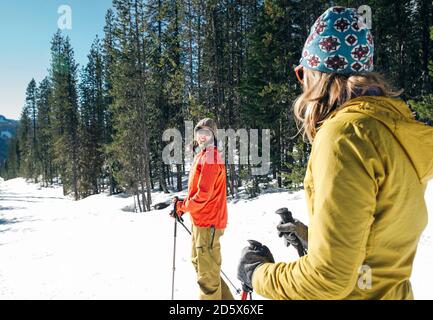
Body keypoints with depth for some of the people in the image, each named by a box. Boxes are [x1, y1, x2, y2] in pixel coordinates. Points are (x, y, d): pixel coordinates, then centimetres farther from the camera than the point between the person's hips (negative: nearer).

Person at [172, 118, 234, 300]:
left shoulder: (210, 157, -15)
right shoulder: (201, 156, 15)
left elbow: (203, 194, -21)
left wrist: (183, 206, -7)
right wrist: (183, 204, 7)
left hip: (207, 221, -11)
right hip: (200, 219, 11)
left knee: (207, 272, -2)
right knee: (199, 263, 22)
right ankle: (225, 298, 35)